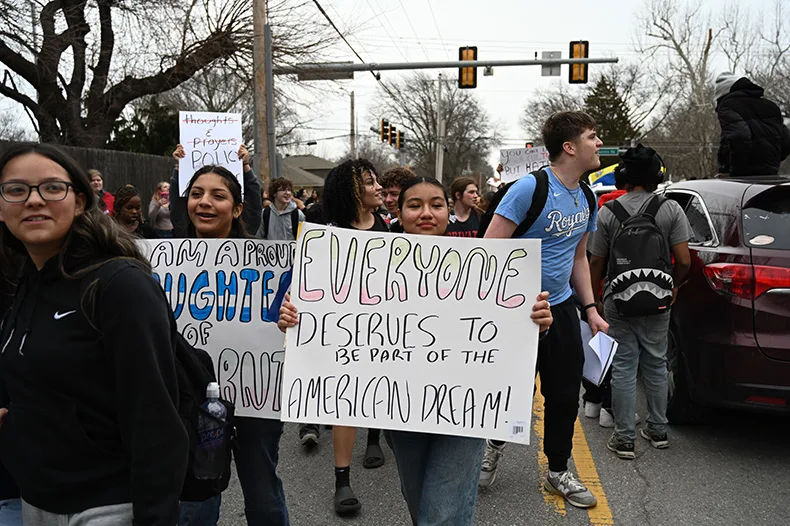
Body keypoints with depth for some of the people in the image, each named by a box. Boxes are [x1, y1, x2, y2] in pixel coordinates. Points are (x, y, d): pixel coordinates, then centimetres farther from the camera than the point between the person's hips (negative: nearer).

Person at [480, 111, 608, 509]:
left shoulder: (587, 198, 6)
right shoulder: (530, 188, -18)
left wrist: (590, 308, 13)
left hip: (561, 306, 7)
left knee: (566, 394, 12)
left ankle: (558, 472, 32)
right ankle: (496, 444, 37)